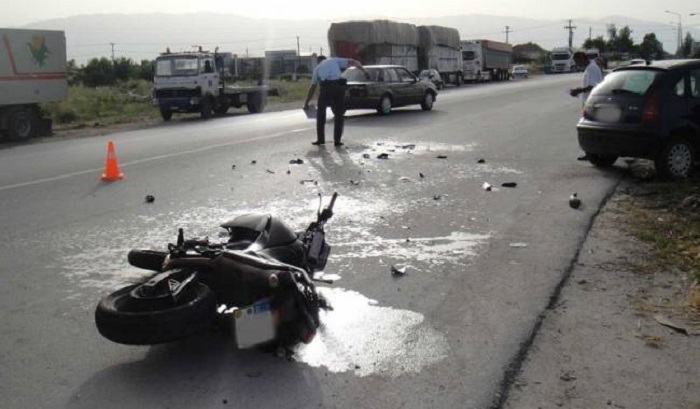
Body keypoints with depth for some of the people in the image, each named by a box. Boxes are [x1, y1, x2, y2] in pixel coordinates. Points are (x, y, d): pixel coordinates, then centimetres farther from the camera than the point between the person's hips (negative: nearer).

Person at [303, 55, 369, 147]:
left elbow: (312, 88, 24)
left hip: (325, 88, 0)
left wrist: (306, 103, 31)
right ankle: (337, 141, 9)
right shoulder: (335, 60, 24)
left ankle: (320, 139, 15)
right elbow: (353, 62, 12)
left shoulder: (317, 68, 26)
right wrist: (364, 70, 18)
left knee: (321, 113, 17)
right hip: (339, 87, 0)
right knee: (339, 114, 12)